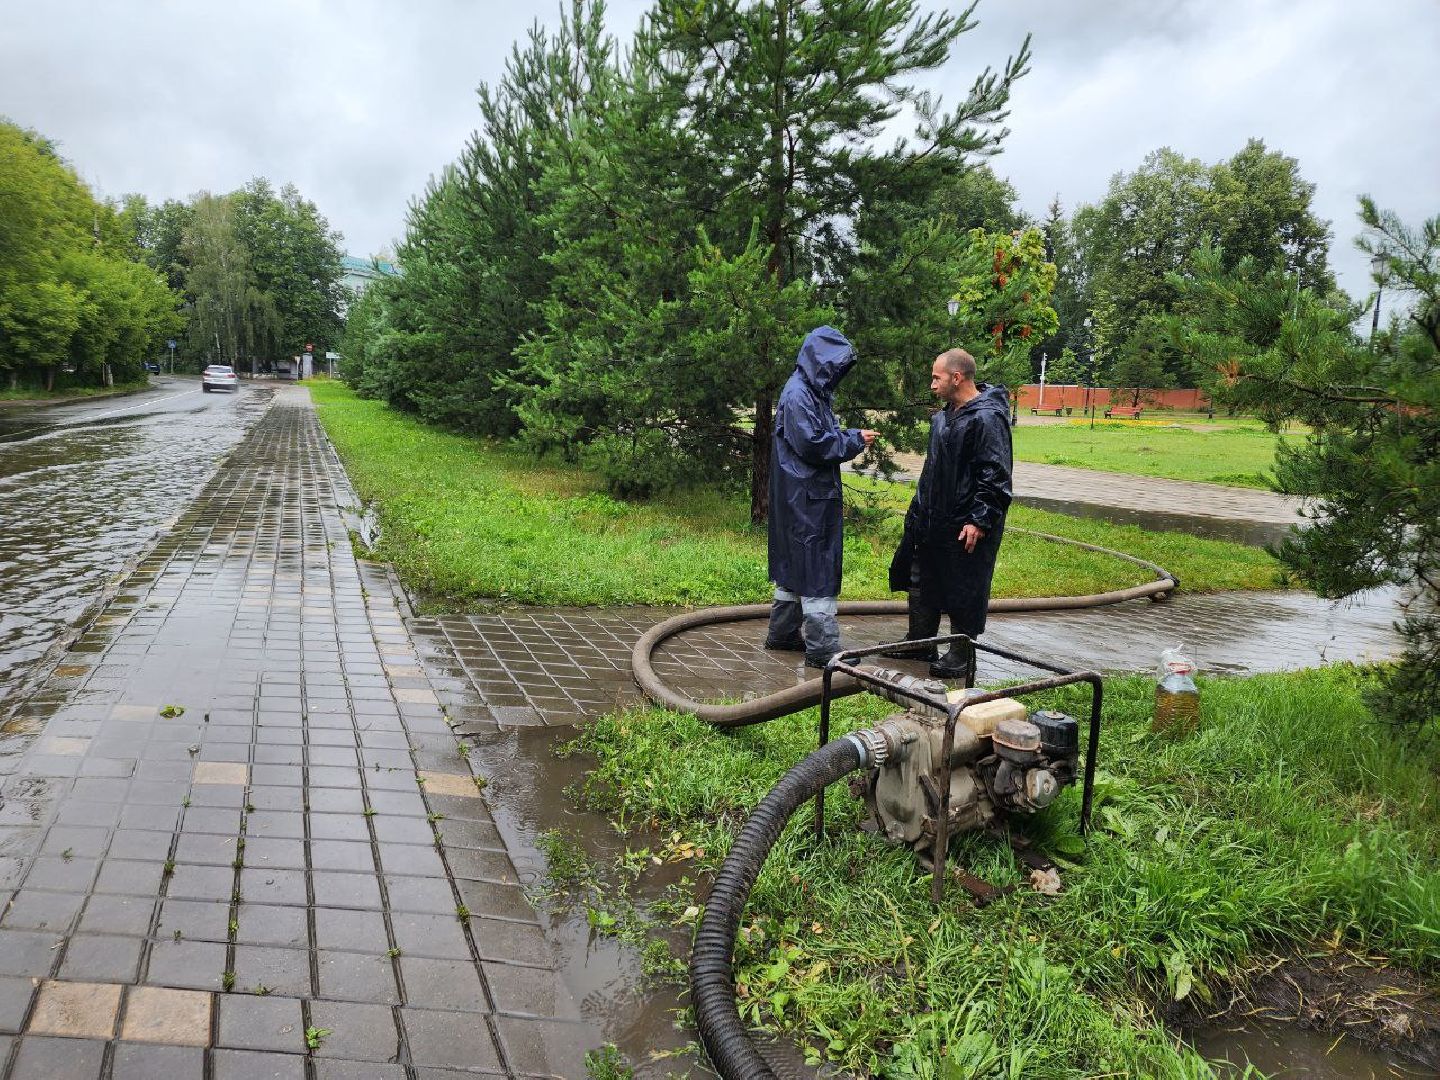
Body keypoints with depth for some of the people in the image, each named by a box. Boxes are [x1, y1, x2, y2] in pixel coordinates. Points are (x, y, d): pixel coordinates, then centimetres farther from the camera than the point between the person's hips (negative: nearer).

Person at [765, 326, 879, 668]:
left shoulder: (813, 392, 15)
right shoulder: (797, 395, -16)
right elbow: (811, 444, -22)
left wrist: (850, 436, 3)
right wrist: (854, 439, -12)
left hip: (806, 496, 10)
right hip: (807, 497, -10)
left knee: (795, 564, 16)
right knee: (818, 567, -6)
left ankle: (783, 633, 27)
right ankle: (822, 648, -1)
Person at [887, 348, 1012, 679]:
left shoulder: (987, 418, -18)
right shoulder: (947, 413, 11)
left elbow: (995, 477, -20)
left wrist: (980, 520, -22)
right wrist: (920, 508, 21)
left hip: (964, 525, -10)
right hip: (932, 518, 10)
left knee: (964, 592, 3)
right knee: (921, 582, 18)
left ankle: (961, 657, 16)